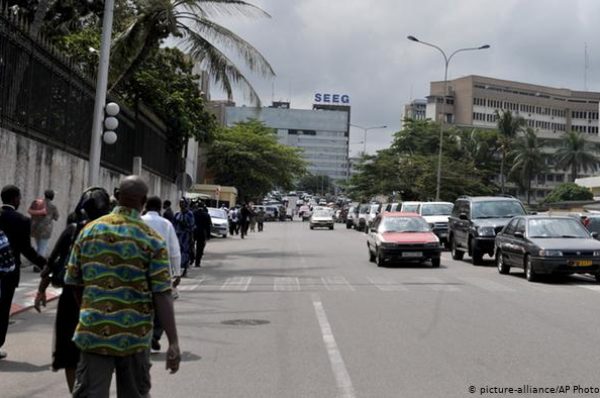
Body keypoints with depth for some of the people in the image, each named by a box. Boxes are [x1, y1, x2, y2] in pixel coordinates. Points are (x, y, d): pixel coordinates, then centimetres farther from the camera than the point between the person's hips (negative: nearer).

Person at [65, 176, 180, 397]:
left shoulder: (89, 231, 2)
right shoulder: (152, 240, -8)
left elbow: (73, 282, 8)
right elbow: (162, 296, -13)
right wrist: (173, 342, -12)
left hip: (94, 331, 2)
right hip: (134, 335, -1)